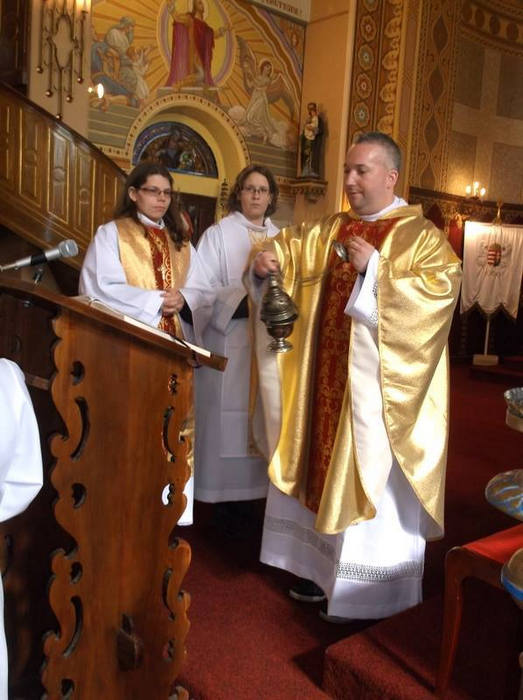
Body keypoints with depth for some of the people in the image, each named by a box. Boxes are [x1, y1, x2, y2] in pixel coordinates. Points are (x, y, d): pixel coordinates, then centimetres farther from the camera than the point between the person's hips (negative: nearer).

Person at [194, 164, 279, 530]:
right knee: (229, 421, -1)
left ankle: (260, 492, 16)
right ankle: (228, 500, 9)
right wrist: (244, 301, -21)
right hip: (230, 344, -4)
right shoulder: (218, 234, 0)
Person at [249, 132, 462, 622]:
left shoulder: (420, 235, -4)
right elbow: (291, 249, 13)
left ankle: (365, 594, 17)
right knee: (322, 470, 13)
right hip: (326, 379, 6)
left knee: (370, 478, 1)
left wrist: (376, 267, -21)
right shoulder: (330, 231, 13)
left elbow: (441, 288, -17)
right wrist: (267, 262, -9)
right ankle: (324, 568, 31)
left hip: (378, 386, -6)